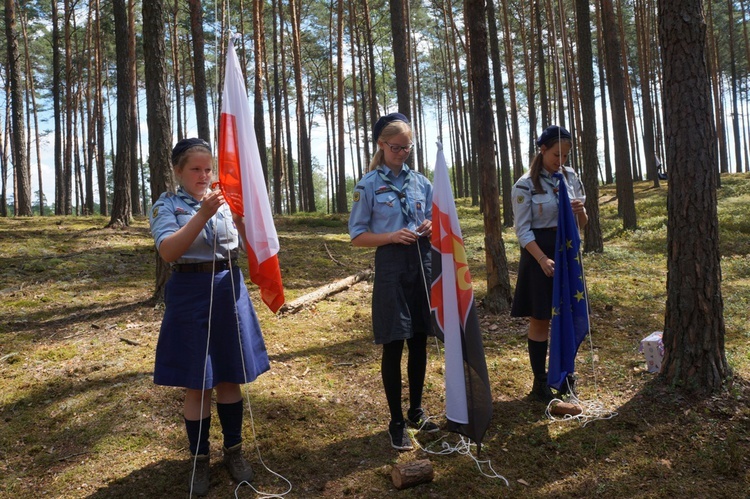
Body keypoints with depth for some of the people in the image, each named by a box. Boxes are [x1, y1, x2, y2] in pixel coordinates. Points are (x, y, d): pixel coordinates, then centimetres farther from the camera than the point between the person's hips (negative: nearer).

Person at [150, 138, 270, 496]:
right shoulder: (166, 206, -3)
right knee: (197, 384, 6)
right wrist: (203, 215, -29)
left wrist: (242, 214, -21)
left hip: (229, 290, 3)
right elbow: (168, 251, -19)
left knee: (230, 377, 12)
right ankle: (199, 459, 24)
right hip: (190, 294, -2)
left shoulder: (227, 200, 5)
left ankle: (234, 450, 30)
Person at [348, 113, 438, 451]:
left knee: (419, 341, 12)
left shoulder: (421, 182, 10)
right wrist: (392, 236, -18)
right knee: (393, 344, 1)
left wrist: (430, 228, -5)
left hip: (422, 262, 4)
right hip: (391, 265, -4)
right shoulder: (369, 185, -2)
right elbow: (357, 236, -3)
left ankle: (416, 410, 30)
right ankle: (396, 421, 15)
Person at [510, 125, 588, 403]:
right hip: (539, 254, -5)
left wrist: (580, 211, -12)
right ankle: (540, 383, 14)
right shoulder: (526, 185, -9)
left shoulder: (571, 177, 6)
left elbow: (581, 224, 11)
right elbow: (523, 229, -10)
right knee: (540, 320, 3)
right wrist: (543, 259, -21)